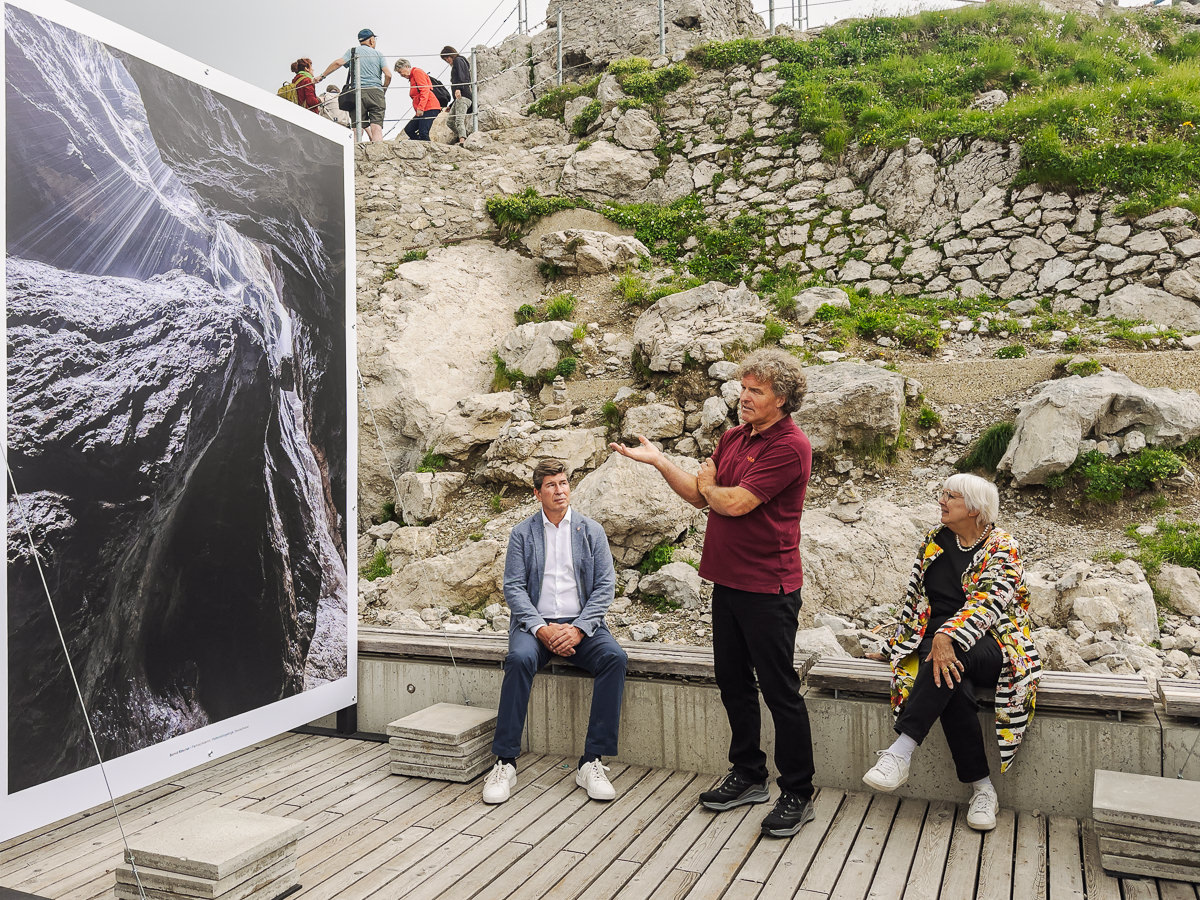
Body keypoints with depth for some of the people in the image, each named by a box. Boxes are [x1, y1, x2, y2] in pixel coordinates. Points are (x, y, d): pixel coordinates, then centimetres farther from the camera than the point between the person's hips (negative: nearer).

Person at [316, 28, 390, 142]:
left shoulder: (352, 51, 12)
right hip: (376, 92, -1)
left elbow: (338, 62, -3)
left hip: (358, 93, 1)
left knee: (358, 128, 4)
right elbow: (388, 75, 1)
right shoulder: (378, 54, 12)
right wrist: (383, 90, 18)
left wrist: (322, 76, 4)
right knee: (377, 129, -9)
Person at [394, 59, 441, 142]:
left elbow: (425, 90, -14)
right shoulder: (411, 78, 27)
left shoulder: (417, 72, -1)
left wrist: (420, 107, -21)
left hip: (429, 108, -10)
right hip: (423, 110, 10)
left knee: (423, 133, -19)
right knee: (409, 129, 3)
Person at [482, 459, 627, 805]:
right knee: (520, 658, -33)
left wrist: (579, 629, -13)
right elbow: (513, 587, 0)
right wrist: (541, 628, -16)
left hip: (581, 624, 1)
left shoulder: (591, 530, 9)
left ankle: (592, 762, -22)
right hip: (536, 623, -1)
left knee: (615, 657, -29)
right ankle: (505, 763, -24)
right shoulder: (522, 534, 8)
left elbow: (605, 585, 2)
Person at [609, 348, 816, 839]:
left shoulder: (789, 447, -16)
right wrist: (658, 461, 2)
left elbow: (734, 503, -21)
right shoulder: (733, 438, 11)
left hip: (768, 587, -9)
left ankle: (797, 795, 15)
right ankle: (748, 776, 33)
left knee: (780, 691, 1)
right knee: (733, 682, 17)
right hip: (728, 578, 9)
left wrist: (708, 485, 0)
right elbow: (700, 496, 11)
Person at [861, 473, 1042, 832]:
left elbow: (989, 601, -19)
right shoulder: (933, 541, 14)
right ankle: (983, 789, -23)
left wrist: (948, 637, -34)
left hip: (991, 646, -3)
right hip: (936, 638, 3)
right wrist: (901, 640, 18)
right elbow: (914, 596, 23)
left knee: (951, 658, -38)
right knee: (952, 684, -32)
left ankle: (901, 752, -41)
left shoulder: (1002, 547, -2)